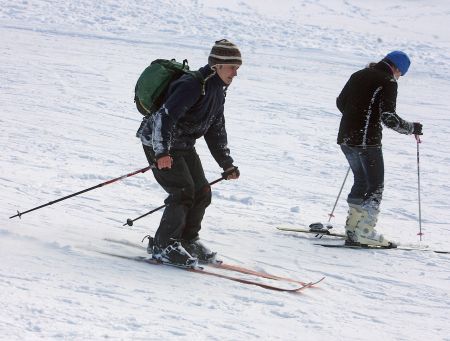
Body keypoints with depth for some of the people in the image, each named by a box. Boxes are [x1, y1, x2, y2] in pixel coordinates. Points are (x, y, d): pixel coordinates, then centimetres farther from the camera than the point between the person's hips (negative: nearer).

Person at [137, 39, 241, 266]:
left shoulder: (218, 90, 7)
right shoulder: (193, 85, -24)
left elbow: (216, 130, 17)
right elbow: (165, 116, -31)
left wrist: (227, 164, 16)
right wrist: (162, 152, -36)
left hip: (184, 145, 9)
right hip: (160, 144, -9)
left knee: (202, 193, 6)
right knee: (183, 192, -16)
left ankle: (187, 240, 20)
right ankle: (163, 245, -8)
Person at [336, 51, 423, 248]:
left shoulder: (358, 75, 12)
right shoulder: (388, 82, -10)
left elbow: (340, 102, 21)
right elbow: (389, 118, -17)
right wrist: (412, 128, -4)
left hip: (345, 137, 8)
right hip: (367, 141, -8)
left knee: (361, 181, 20)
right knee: (375, 186, 0)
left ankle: (352, 227, 20)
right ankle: (363, 233, -7)